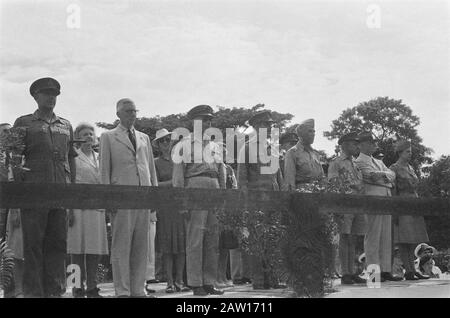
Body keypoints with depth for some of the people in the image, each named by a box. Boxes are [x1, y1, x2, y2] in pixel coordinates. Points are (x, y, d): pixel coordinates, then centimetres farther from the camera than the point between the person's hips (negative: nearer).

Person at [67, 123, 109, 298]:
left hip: (97, 206, 5)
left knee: (95, 248, 2)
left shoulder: (99, 158, 18)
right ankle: (78, 287, -1)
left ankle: (92, 287, 8)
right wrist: (69, 209, -11)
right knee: (78, 247, -6)